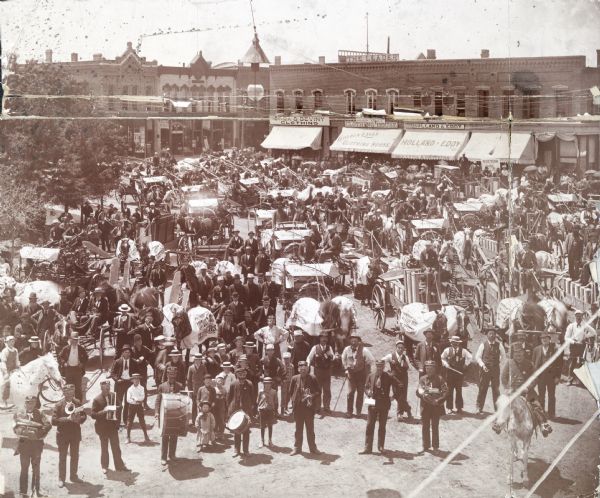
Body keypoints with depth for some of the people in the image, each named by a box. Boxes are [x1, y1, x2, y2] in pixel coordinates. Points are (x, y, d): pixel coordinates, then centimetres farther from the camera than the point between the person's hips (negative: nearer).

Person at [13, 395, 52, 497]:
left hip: (37, 443, 2)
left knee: (36, 468, 9)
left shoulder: (39, 414, 5)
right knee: (24, 468, 2)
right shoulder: (19, 413, 2)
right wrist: (25, 433, -11)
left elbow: (48, 425, 0)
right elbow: (16, 427, -2)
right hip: (24, 443, -2)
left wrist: (40, 434, -9)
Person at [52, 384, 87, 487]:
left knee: (75, 456, 14)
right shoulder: (58, 405, -12)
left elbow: (84, 415, 4)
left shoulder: (78, 403, -1)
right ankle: (61, 479, 18)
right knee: (62, 457, 7)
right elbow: (54, 421, -19)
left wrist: (79, 419, -18)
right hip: (63, 434, -4)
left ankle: (73, 476, 28)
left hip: (75, 433, 4)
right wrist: (67, 418, -27)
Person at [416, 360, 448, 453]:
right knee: (425, 426, 5)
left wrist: (439, 400, -19)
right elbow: (419, 391, -4)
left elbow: (445, 391, -7)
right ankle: (426, 446, 14)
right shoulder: (422, 379, 5)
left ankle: (435, 446, 14)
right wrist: (423, 395, -23)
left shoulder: (439, 379, 0)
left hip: (436, 406, -2)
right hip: (425, 405, 2)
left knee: (435, 426, 5)